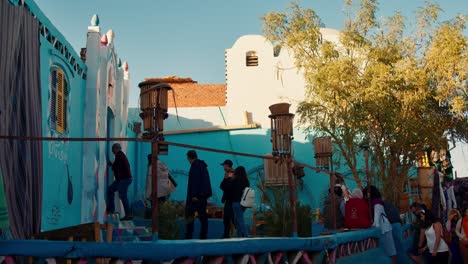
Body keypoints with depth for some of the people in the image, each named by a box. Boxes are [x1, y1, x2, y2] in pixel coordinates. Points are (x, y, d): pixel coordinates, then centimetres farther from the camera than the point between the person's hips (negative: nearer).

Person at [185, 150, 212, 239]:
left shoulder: (195, 166, -10)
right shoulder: (203, 166, 18)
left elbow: (195, 181, -19)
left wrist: (194, 195, -22)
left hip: (196, 196, -9)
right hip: (204, 194, 9)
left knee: (189, 215, -4)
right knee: (203, 216, 8)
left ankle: (188, 236, -6)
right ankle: (203, 236, 8)